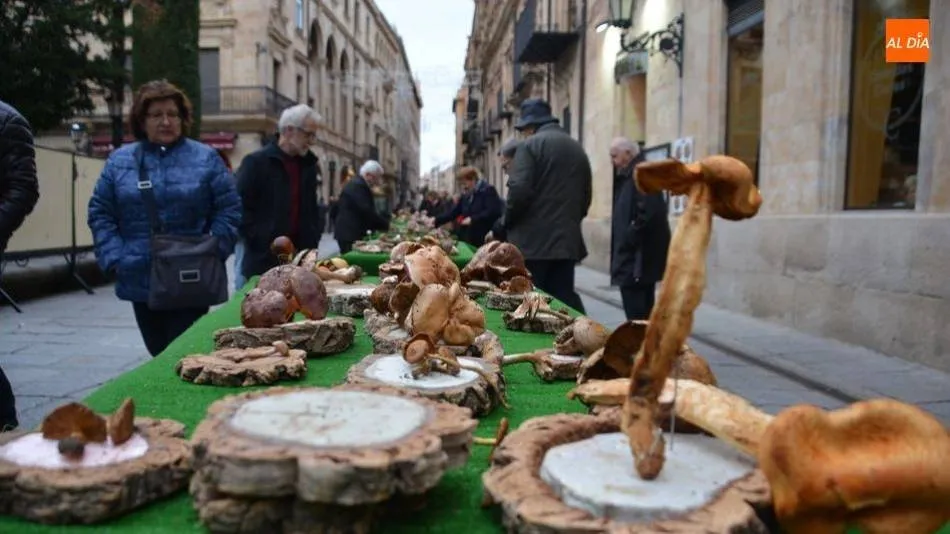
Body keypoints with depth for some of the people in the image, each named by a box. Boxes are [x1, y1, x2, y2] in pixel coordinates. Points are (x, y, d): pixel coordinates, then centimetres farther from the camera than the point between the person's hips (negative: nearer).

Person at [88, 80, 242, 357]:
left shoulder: (205, 158, 2)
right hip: (140, 282, 3)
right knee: (158, 354, 15)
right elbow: (100, 213, 8)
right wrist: (115, 258, -5)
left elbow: (229, 210, 0)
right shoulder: (120, 161, 8)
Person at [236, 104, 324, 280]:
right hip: (263, 260, -5)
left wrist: (313, 241, 7)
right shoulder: (256, 162, -5)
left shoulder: (308, 165, 13)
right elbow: (241, 208, -10)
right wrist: (260, 243, -15)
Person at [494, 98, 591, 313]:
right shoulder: (578, 149, 15)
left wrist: (507, 223, -3)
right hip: (567, 239, 7)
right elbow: (586, 195, 18)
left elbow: (519, 190, -17)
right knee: (565, 298, 9)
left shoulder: (531, 145, -6)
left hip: (533, 240, -6)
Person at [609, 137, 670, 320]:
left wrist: (628, 242, -19)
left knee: (636, 316, -7)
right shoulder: (630, 176, 17)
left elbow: (647, 214, -25)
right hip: (637, 257, 10)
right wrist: (623, 242, 11)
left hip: (638, 258, -10)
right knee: (643, 311, 15)